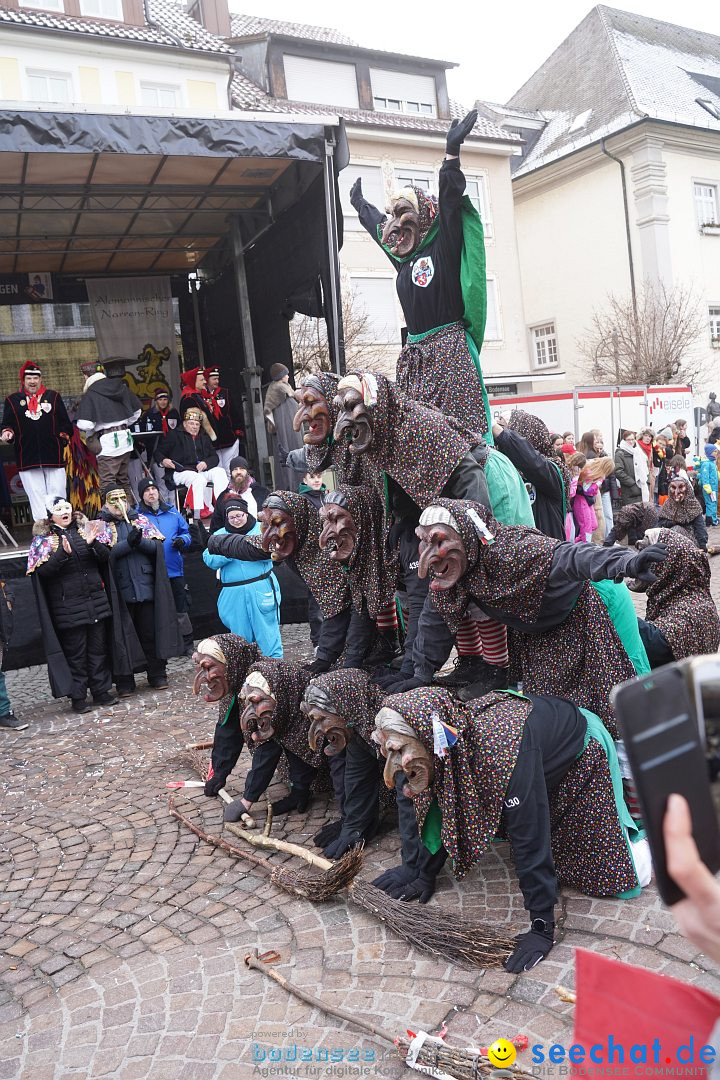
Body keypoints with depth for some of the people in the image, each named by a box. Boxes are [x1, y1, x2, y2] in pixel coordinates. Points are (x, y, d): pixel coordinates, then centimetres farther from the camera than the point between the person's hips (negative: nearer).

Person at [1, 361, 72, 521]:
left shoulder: (53, 396, 11)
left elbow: (65, 423, 12)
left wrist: (64, 436, 1)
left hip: (53, 455, 0)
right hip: (27, 458, 0)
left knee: (57, 495, 1)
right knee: (36, 495, 2)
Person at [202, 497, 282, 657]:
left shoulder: (261, 529, 4)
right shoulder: (220, 535, 11)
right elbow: (209, 559, -2)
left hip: (260, 588, -3)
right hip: (234, 594, 3)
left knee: (267, 629, 0)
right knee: (240, 633, 10)